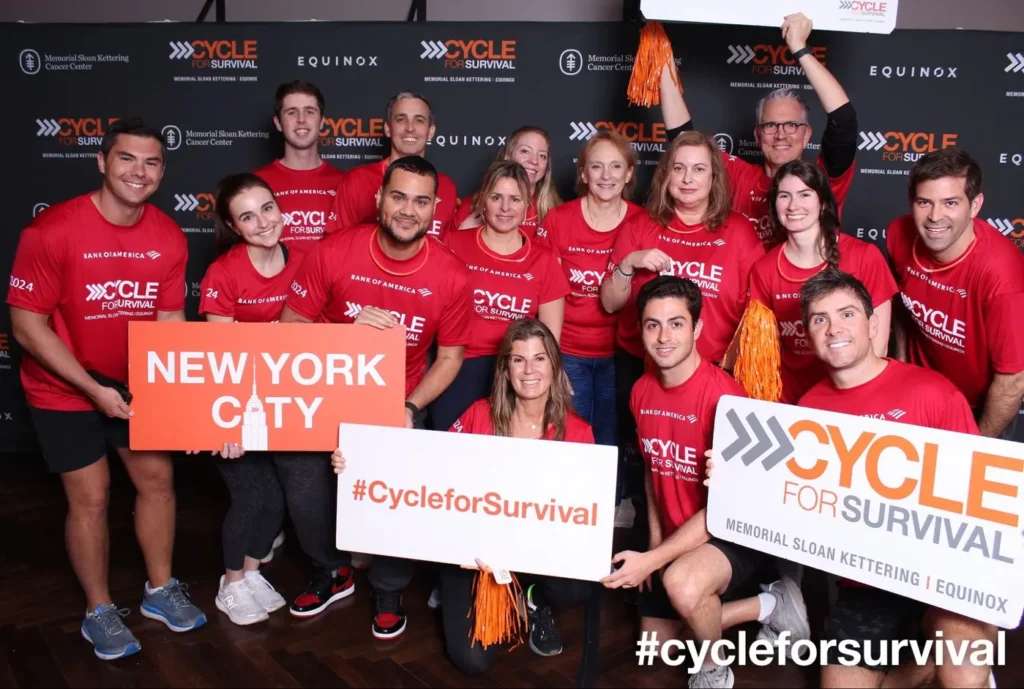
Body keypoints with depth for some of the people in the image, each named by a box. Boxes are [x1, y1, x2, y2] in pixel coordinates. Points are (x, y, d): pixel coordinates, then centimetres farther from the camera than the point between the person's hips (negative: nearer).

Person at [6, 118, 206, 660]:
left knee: (158, 478, 9)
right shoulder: (52, 231, -23)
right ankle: (99, 611, 24)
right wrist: (93, 388, -23)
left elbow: (169, 321, -2)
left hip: (135, 382, 5)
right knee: (91, 497, 2)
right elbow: (27, 326, -19)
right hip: (65, 388, -4)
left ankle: (160, 590, 30)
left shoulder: (169, 238, -10)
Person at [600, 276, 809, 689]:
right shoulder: (642, 391, -3)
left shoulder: (723, 395, -25)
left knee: (682, 583, -38)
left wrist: (652, 560, -28)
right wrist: (655, 539, 4)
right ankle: (769, 606, 26)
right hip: (677, 536, 8)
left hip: (738, 534, -7)